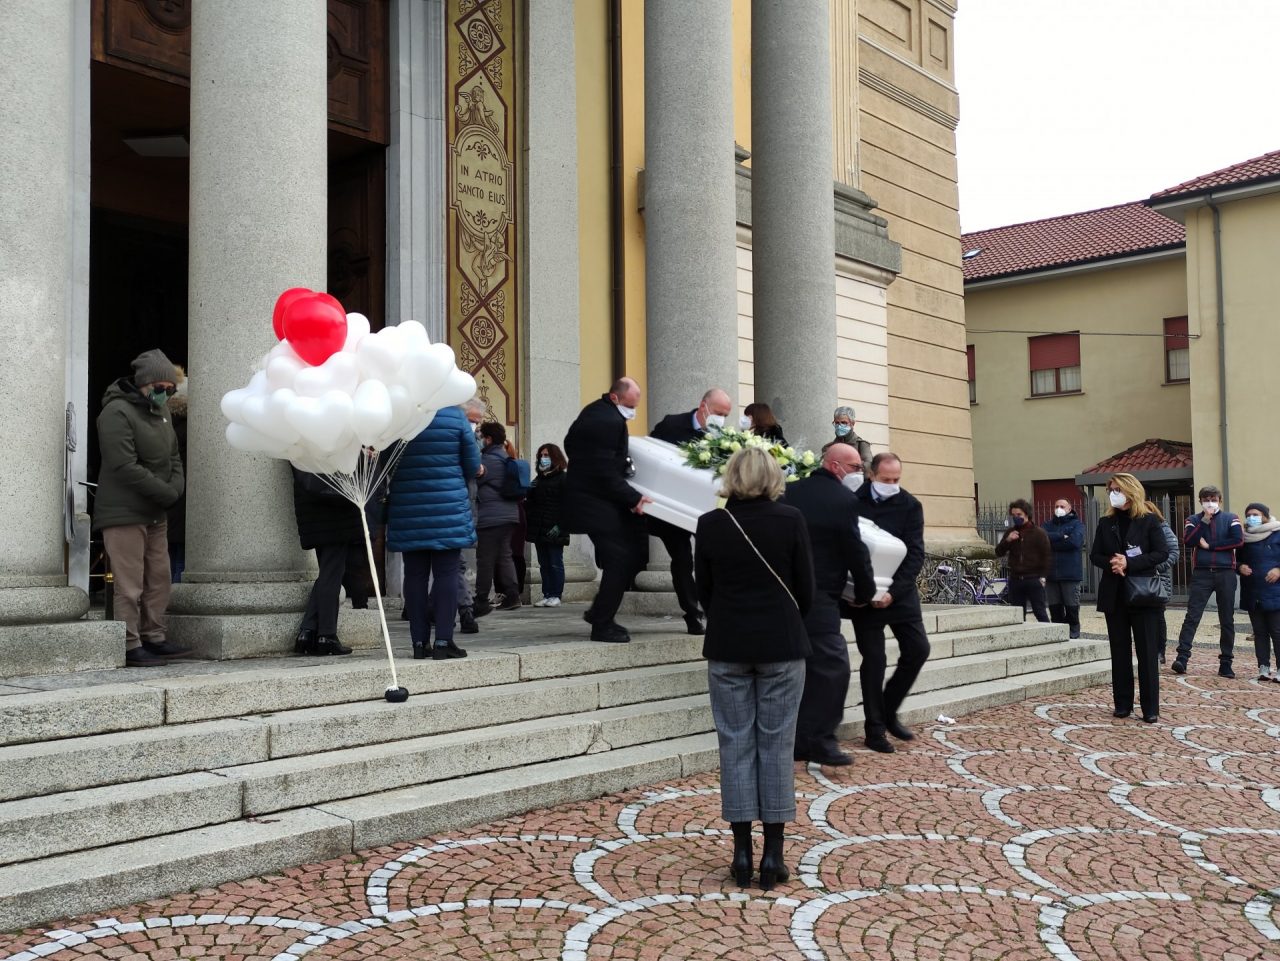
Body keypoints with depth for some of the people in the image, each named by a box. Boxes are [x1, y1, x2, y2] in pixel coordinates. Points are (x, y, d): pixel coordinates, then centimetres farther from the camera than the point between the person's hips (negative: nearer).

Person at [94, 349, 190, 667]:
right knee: (130, 585, -7)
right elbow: (125, 466, -20)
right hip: (124, 513, -9)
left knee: (159, 578, 11)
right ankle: (130, 647, -2)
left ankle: (155, 638, 20)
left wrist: (176, 488, -2)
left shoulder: (160, 411, 15)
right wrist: (165, 493, -16)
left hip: (156, 514, 9)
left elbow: (173, 456, 17)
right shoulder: (117, 412, -13)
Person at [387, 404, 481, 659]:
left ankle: (419, 641, 10)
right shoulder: (455, 415, -6)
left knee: (415, 574, 8)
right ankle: (443, 641, 0)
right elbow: (473, 463, 0)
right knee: (446, 573, 3)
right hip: (449, 507, -2)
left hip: (408, 511, 2)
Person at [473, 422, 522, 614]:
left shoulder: (489, 460, -13)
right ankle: (512, 595, 9)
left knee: (485, 559, -5)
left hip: (491, 517, -10)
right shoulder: (506, 459, 17)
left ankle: (481, 601, -2)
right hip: (509, 514, 10)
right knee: (504, 555, 12)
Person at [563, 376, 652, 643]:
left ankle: (599, 613, 17)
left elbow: (570, 443, 23)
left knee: (635, 553, 11)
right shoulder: (610, 421, -21)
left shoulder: (594, 411, 12)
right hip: (598, 503, -11)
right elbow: (606, 472, -24)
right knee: (620, 560, -9)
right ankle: (602, 625, -1)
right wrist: (633, 498, -20)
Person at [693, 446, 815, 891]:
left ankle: (742, 853, 8)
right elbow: (805, 588, -1)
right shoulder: (790, 521, -7)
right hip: (782, 646, -1)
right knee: (776, 745, 5)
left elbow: (704, 589, 5)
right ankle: (773, 854, 6)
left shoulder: (710, 524, -3)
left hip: (727, 648, 1)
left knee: (736, 745, 7)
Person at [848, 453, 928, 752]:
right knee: (873, 659, -1)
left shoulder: (910, 505, -3)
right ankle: (875, 729, 10)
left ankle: (889, 712, 20)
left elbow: (915, 554, -8)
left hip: (900, 592, 2)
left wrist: (894, 591, -19)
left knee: (918, 649, 0)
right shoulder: (853, 502, -7)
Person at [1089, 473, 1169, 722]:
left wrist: (1129, 563, -19)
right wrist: (1110, 563, -13)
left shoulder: (1149, 520, -2)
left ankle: (1150, 707, 3)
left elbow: (1162, 553, -9)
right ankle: (1123, 704, 14)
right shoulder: (1105, 522, 9)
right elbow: (1095, 555, 9)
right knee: (1119, 651, 7)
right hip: (1114, 594, 4)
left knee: (1146, 651, -1)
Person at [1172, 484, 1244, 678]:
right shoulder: (1194, 520, 11)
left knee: (1227, 620, 4)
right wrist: (1205, 520, -11)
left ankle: (1226, 662, 9)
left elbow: (1238, 539, -9)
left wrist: (1209, 545, -9)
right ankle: (1182, 656, -15)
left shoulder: (1230, 519, 9)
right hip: (1201, 574, 0)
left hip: (1225, 573, 0)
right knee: (1192, 616, -9)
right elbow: (1188, 540, -7)